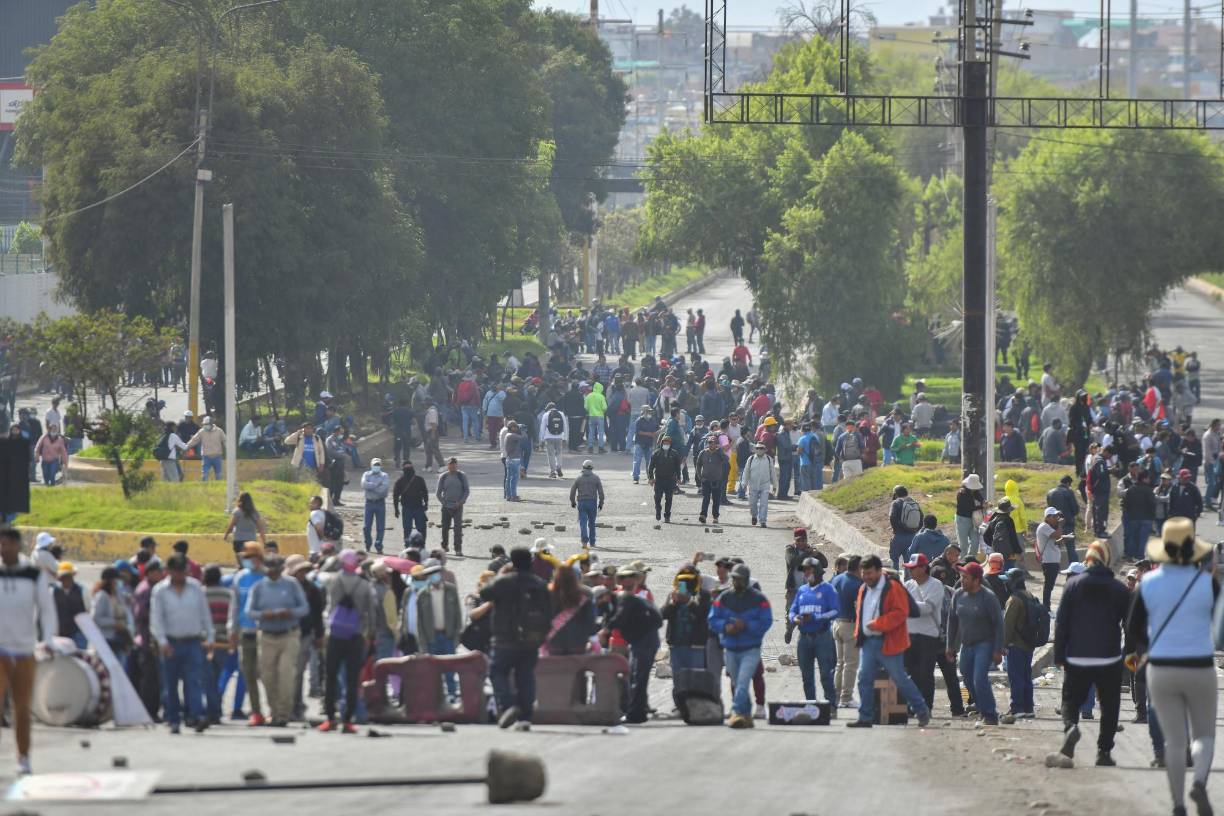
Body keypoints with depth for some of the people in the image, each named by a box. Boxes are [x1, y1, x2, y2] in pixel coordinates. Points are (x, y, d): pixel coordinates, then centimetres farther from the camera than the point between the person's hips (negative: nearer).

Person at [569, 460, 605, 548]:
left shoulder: (579, 478, 1)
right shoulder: (596, 478, 0)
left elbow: (572, 490, 0)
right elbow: (601, 492, -3)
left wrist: (572, 502, 13)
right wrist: (601, 503, 6)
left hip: (581, 503, -1)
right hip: (592, 503, 1)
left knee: (583, 522, -3)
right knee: (591, 523, 14)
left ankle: (584, 540, -24)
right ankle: (592, 542, 21)